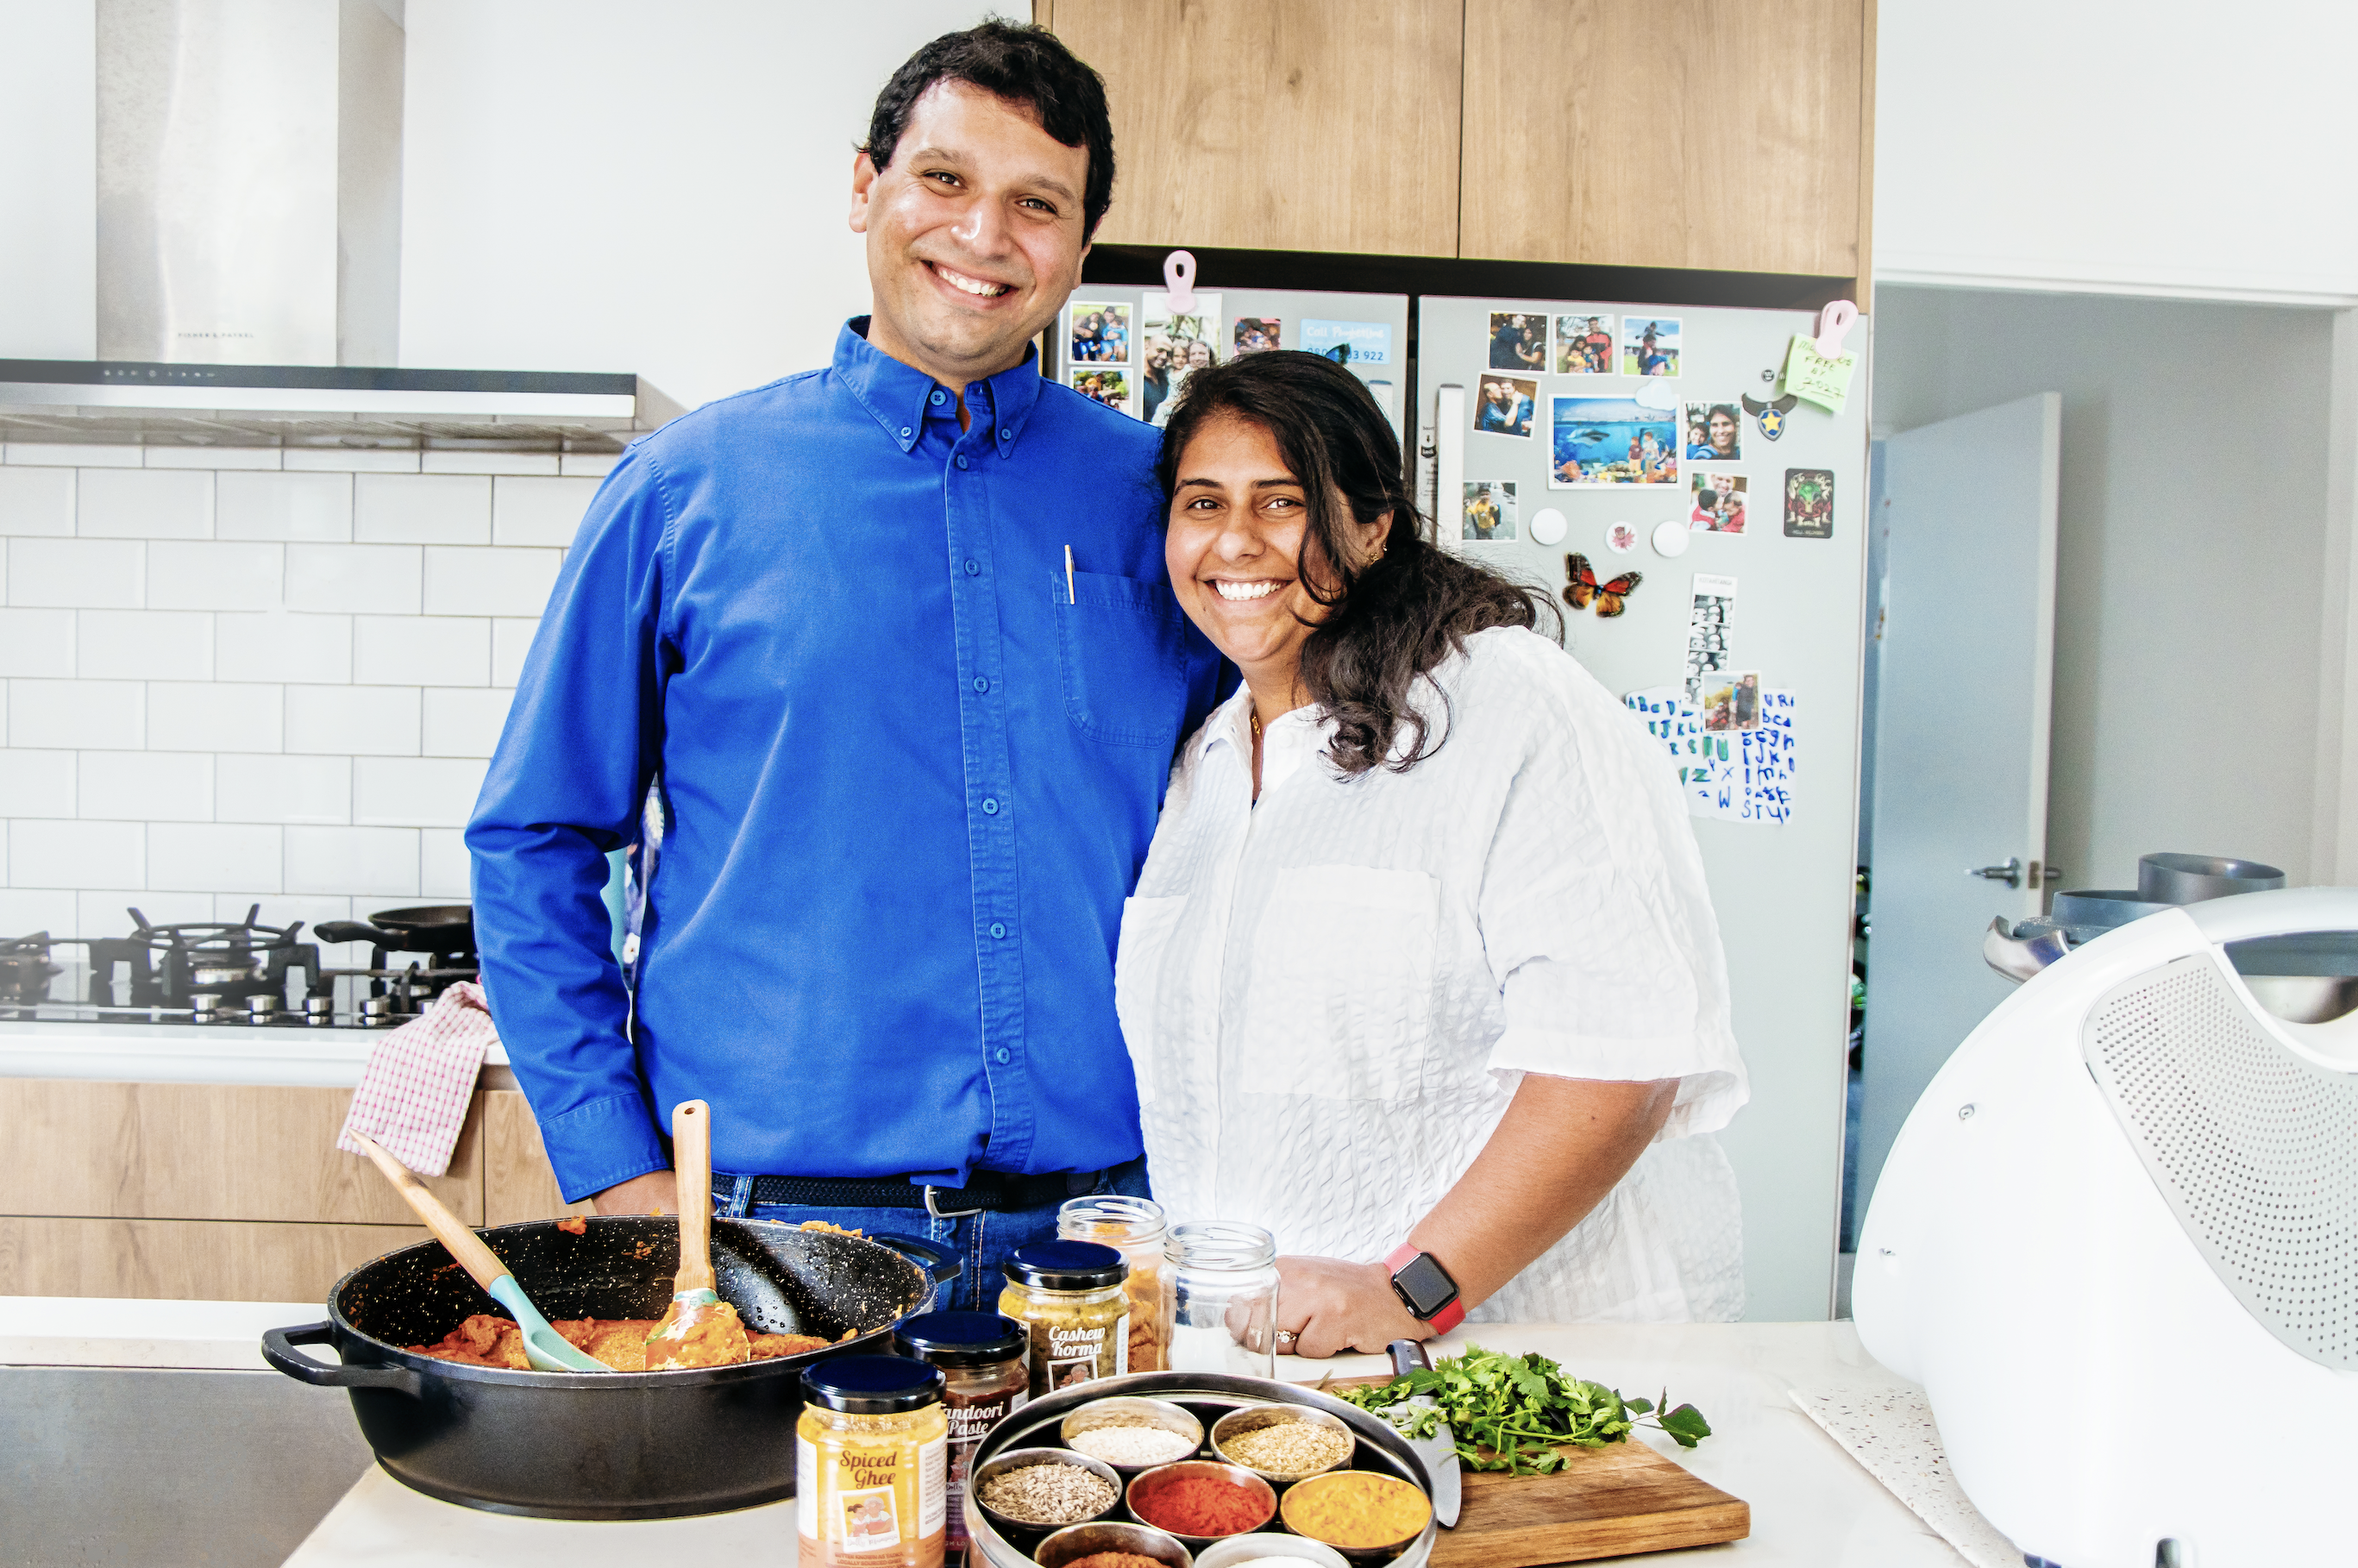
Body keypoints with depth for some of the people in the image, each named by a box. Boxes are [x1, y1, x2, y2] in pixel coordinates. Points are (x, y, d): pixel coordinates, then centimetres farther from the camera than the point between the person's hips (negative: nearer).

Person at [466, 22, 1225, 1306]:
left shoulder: (1157, 498, 4)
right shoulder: (687, 485, 0)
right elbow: (532, 843, 3)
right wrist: (614, 1165, -4)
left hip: (1096, 1221, 2)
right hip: (770, 1218, -1)